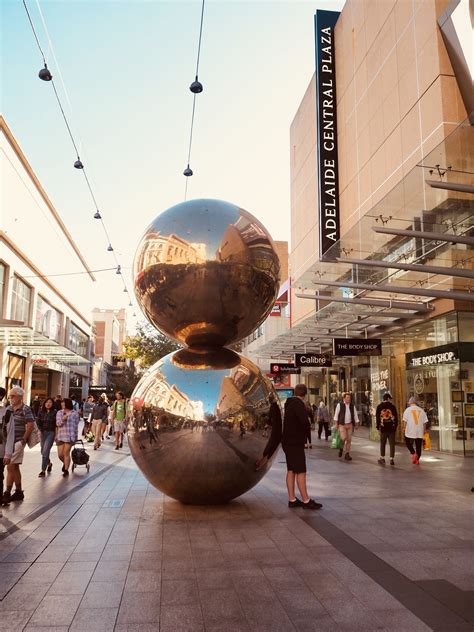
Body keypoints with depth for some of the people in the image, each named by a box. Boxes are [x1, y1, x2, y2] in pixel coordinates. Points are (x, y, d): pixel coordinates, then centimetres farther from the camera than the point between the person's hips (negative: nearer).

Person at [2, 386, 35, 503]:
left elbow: (30, 425, -12)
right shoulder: (8, 409, 10)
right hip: (8, 441, 7)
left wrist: (23, 440, -11)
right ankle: (19, 492, 23)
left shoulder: (25, 409, -9)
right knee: (15, 467, 13)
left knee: (10, 467, -9)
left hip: (17, 442, -7)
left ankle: (7, 493, -2)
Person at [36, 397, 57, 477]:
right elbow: (38, 422, 6)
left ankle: (43, 471, -7)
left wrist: (56, 434, -10)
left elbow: (57, 424, -7)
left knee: (45, 451, -12)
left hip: (51, 433, -5)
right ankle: (49, 463, 42)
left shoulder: (54, 413, -7)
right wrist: (40, 430, -5)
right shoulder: (41, 412, 4)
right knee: (43, 451, 15)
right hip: (43, 432, 5)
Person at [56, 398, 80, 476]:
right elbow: (58, 424, -2)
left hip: (70, 436, -3)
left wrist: (75, 436, 5)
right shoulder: (59, 412, 8)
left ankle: (66, 470, 8)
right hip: (61, 435, 3)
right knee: (60, 454, 4)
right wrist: (63, 419, -21)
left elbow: (76, 425, 5)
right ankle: (65, 463, 35)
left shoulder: (75, 413, 0)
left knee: (66, 453, -5)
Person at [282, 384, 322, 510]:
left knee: (291, 471, 10)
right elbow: (305, 421, -29)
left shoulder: (289, 403, 12)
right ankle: (306, 501, -1)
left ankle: (292, 499, 15)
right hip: (295, 442, -9)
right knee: (301, 472, -5)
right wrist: (306, 430, -9)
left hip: (288, 441, 9)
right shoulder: (298, 404, -16)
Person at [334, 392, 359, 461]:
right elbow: (336, 414, -1)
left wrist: (357, 424, 9)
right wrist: (336, 423, -5)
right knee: (344, 438, -16)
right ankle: (341, 448, 15)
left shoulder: (352, 406, 9)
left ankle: (347, 454, 10)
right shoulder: (340, 405, -2)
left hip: (350, 425, 4)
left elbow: (355, 415, 14)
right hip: (342, 424, -4)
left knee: (349, 439, 2)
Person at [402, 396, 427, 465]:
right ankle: (417, 459, 11)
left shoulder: (408, 410, -3)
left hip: (410, 431, -3)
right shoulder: (421, 410, 6)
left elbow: (405, 420, -6)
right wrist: (424, 430, 15)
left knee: (408, 443, 12)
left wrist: (404, 428, 5)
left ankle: (413, 454, -8)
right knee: (418, 446, 9)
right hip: (420, 431, 3)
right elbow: (425, 421, 7)